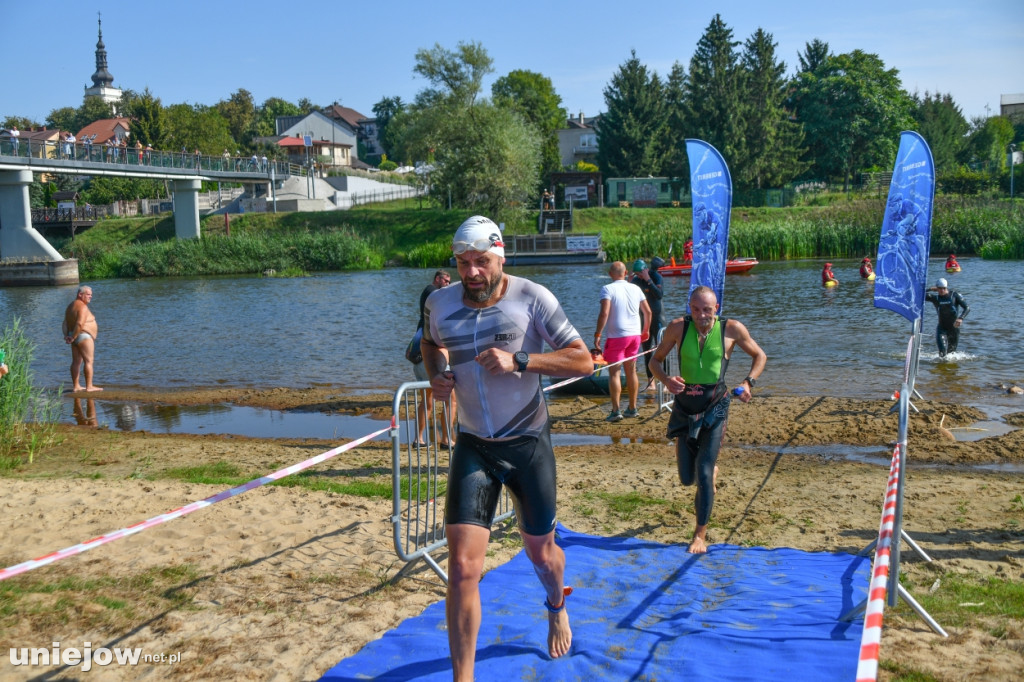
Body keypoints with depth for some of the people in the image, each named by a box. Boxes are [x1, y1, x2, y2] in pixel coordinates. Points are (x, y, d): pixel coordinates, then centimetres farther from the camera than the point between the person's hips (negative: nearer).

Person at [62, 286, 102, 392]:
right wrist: (73, 338, -18)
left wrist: (67, 336, 1)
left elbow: (65, 324, 12)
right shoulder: (82, 307, -16)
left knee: (76, 362, 12)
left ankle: (76, 386, 15)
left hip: (75, 337, 10)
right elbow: (79, 324, -27)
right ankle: (89, 386, -9)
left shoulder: (71, 306, 15)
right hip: (84, 336, -10)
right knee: (88, 361, -7)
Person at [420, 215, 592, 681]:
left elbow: (583, 361, -14)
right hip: (473, 446, 1)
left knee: (540, 552, 17)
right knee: (462, 566, -12)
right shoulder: (439, 302, -4)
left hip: (528, 444, -1)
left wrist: (518, 360, -26)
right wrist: (436, 375, -3)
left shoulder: (532, 298, -14)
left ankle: (556, 607, 55)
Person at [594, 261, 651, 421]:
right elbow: (648, 311, 10)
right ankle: (632, 408, 22)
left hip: (617, 336, -5)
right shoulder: (635, 288, 7)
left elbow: (604, 313, -20)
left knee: (614, 372, -2)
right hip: (635, 334, 5)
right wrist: (646, 330, 24)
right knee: (631, 371, 15)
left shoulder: (608, 289, -9)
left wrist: (597, 334, -15)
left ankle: (616, 411, -8)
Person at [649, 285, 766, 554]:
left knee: (703, 473, -9)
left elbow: (759, 355, 7)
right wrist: (666, 380, -18)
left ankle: (701, 533, 8)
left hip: (715, 408, -2)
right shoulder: (678, 328, -7)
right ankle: (711, 472, 47)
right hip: (684, 407, 2)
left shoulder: (732, 329, -8)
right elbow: (656, 360, 3)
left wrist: (748, 382, -10)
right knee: (686, 478, 10)